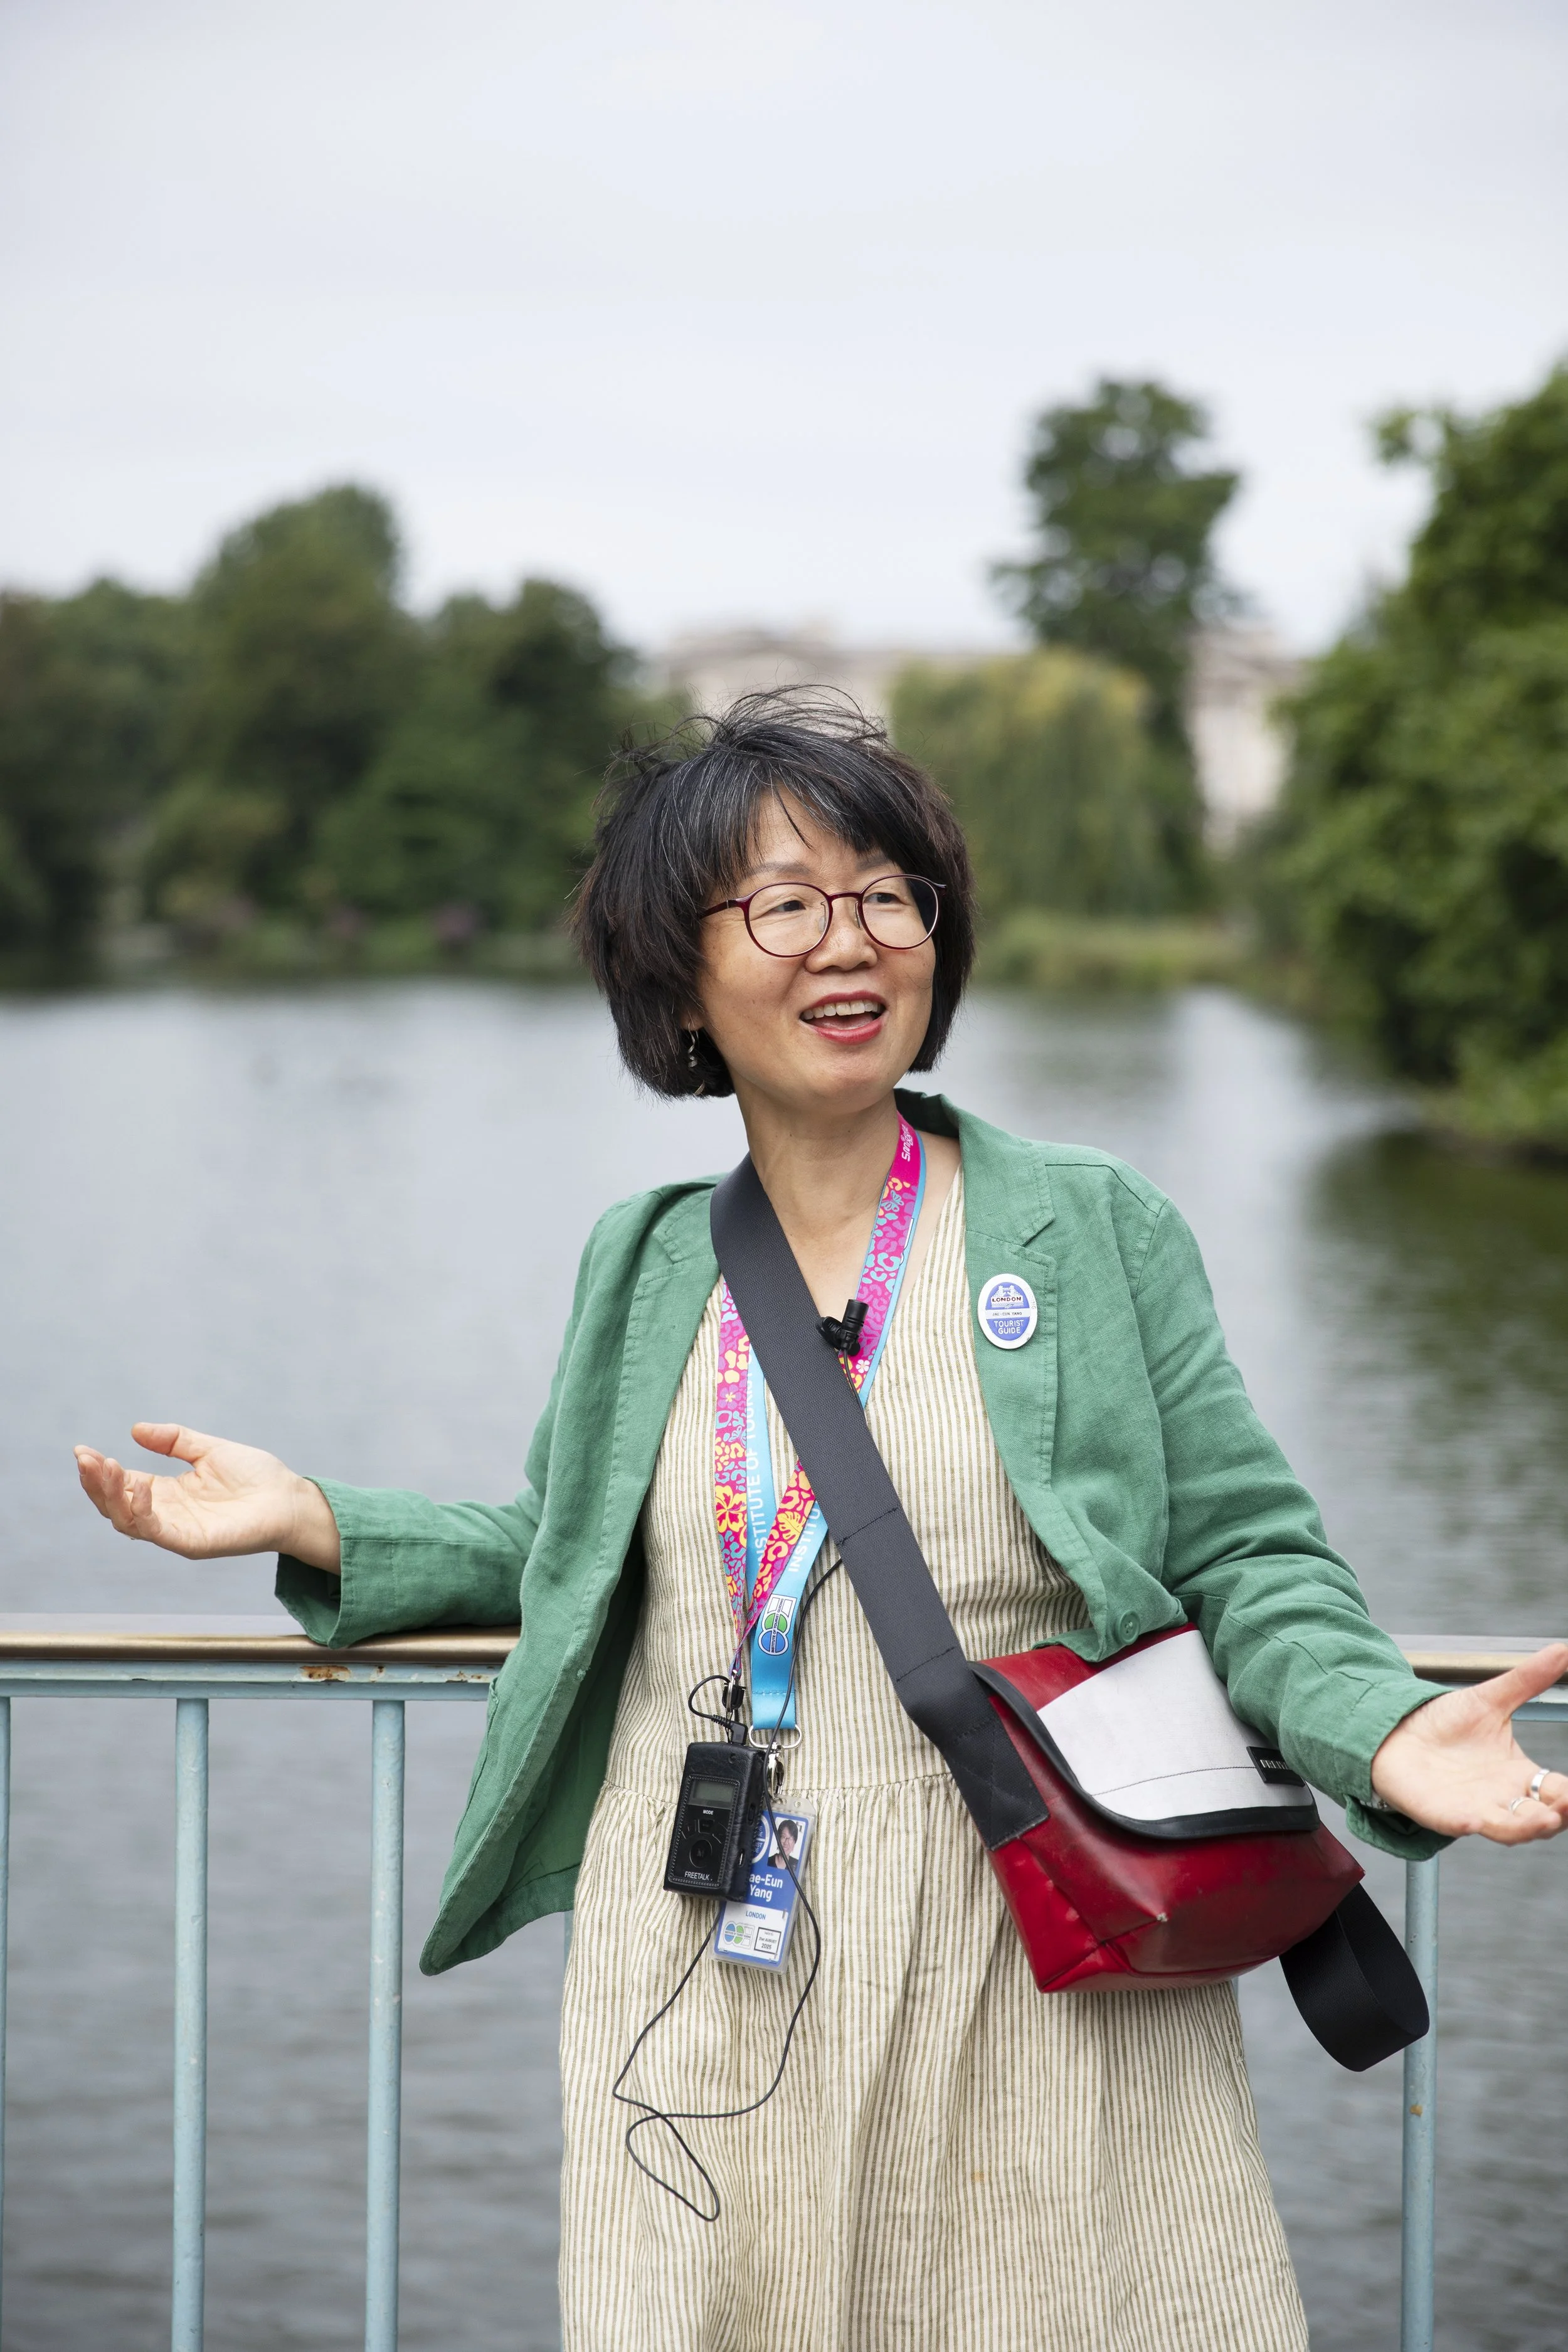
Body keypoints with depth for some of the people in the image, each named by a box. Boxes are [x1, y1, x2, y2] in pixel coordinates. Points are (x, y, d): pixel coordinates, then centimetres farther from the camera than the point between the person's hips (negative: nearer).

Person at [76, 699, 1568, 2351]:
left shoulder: (1098, 1232, 1)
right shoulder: (641, 1264, 11)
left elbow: (1244, 1556, -1)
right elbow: (569, 1557, 22)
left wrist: (1383, 1731, -18)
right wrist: (320, 1530, 11)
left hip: (1035, 1984, -2)